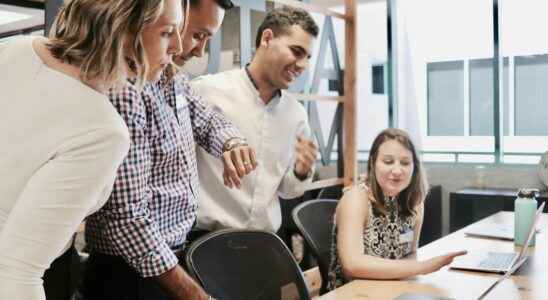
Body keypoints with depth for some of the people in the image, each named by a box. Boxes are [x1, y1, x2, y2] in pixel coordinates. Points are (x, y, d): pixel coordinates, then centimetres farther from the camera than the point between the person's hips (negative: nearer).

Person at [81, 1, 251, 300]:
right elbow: (126, 217, -28)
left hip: (173, 256, 8)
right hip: (132, 274, -8)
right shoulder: (125, 90, -26)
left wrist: (232, 143, -5)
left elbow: (207, 120, 19)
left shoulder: (175, 79, 2)